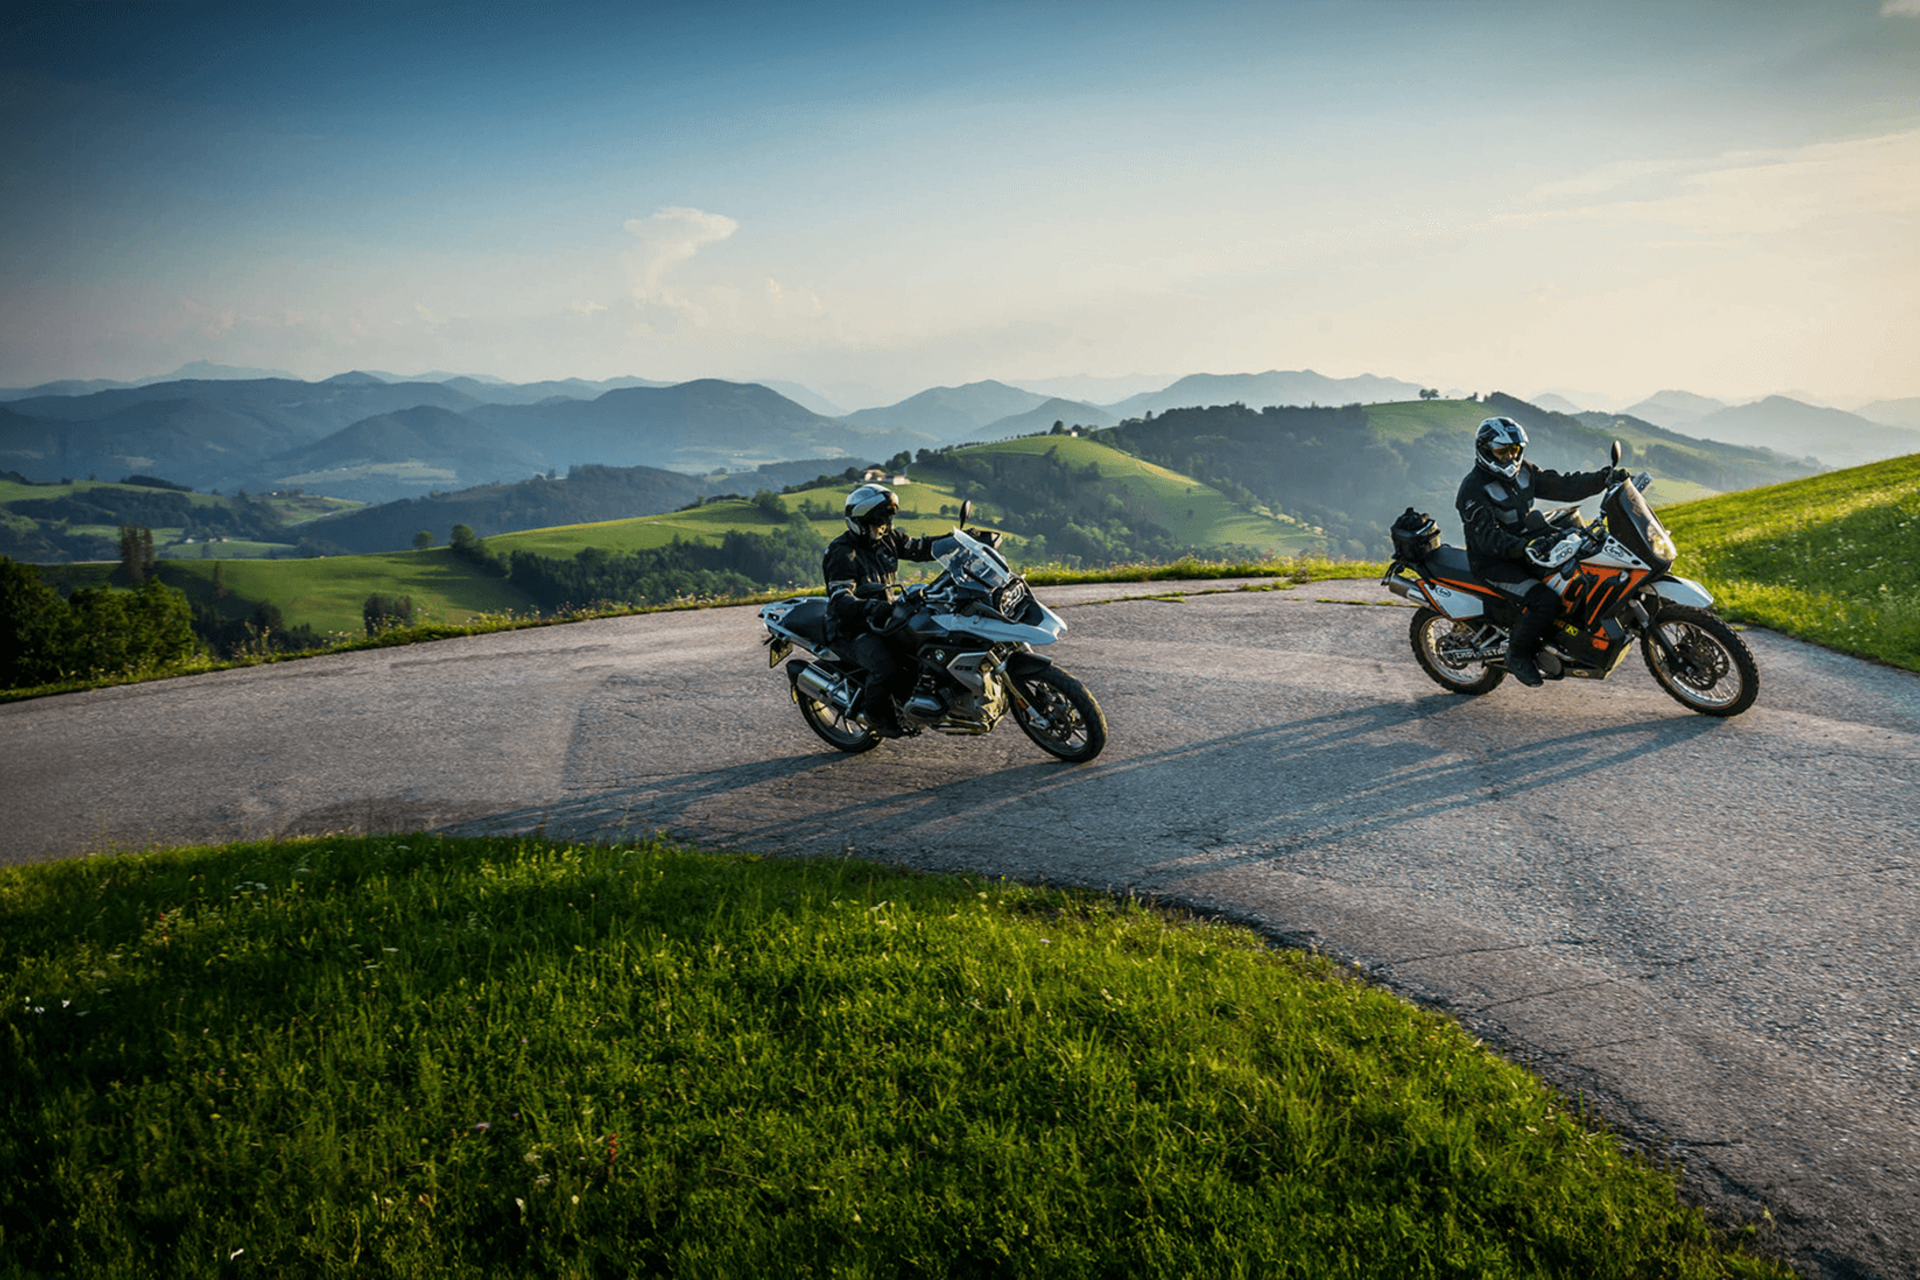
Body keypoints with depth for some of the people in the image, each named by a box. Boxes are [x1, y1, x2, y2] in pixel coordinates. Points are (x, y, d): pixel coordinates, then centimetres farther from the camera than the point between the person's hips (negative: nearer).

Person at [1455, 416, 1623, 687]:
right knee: (1545, 601, -26)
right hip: (1494, 562, -8)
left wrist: (1604, 478, -7)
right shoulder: (1473, 489, -18)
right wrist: (1525, 549, -43)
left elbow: (1563, 486, 6)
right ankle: (1517, 655, -5)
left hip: (1531, 543, 8)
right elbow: (1487, 537, -28)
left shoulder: (1523, 472, 7)